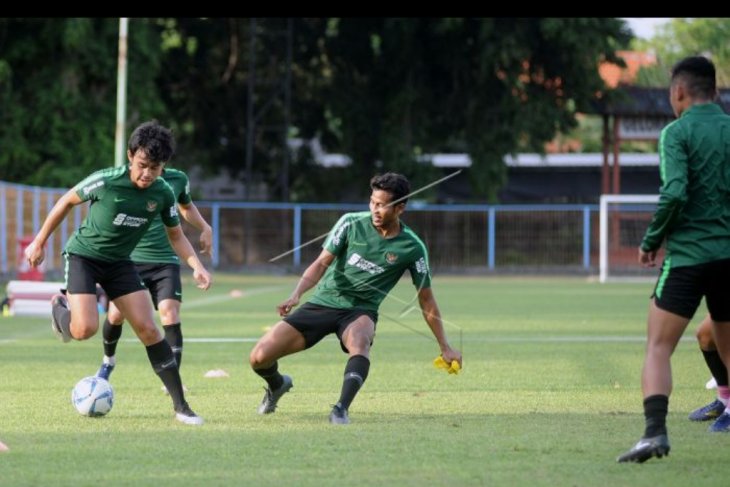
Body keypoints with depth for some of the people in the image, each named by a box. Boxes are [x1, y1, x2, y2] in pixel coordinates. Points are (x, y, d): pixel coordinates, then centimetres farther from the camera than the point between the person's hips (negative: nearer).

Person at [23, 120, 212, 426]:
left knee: (148, 329, -8)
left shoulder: (163, 194, -11)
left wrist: (196, 266, -13)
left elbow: (175, 235, 5)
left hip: (119, 262, 4)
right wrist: (39, 242, -1)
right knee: (85, 329, -23)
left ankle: (181, 406, -4)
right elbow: (67, 201, -7)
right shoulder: (106, 181, -23)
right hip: (83, 254, -4)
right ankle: (61, 305, 16)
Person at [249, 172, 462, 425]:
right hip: (323, 302, 1)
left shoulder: (412, 249, -7)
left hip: (361, 311, -1)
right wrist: (296, 294, -23)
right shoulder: (351, 223, -7)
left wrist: (445, 347, 5)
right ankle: (277, 384, 26)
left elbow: (426, 301, 3)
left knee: (359, 341, -41)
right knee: (259, 358, -9)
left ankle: (341, 410, -44)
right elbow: (322, 263, -5)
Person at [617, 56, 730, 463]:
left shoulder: (677, 132, -6)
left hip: (688, 255, -5)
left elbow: (675, 193, -17)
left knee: (659, 348, -5)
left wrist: (651, 241, -5)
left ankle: (655, 432, -22)